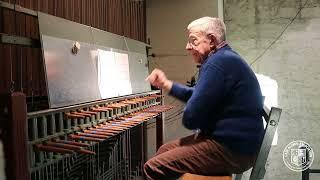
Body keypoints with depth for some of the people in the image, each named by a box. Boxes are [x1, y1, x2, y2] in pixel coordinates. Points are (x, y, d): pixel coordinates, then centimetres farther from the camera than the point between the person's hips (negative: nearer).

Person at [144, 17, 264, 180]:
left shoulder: (218, 62, -20)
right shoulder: (225, 58, 15)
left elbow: (190, 119, -21)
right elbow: (197, 96, 24)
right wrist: (166, 84, 18)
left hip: (232, 150, -11)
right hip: (233, 141, 11)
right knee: (163, 151, 18)